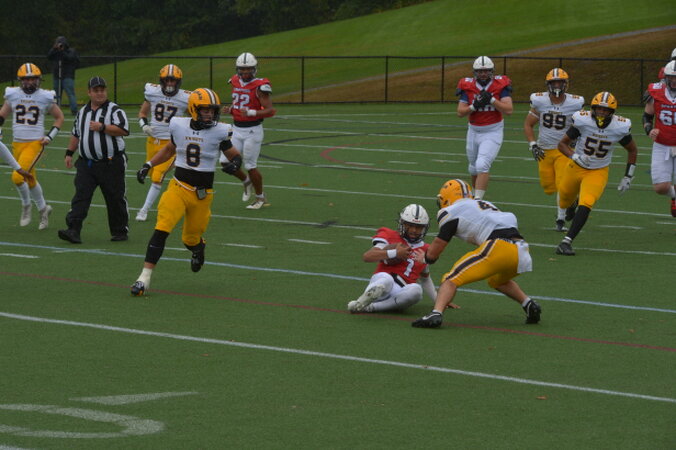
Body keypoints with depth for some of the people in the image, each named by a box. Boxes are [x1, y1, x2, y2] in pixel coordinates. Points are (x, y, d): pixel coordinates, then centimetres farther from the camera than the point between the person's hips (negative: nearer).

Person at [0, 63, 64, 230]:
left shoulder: (45, 97, -3)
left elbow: (59, 118, 9)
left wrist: (50, 136, -2)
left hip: (35, 143, -4)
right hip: (17, 143, 4)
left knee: (17, 177, -18)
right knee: (30, 180, 13)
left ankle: (26, 206, 6)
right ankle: (43, 209, 33)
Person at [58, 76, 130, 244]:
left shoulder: (114, 110, -4)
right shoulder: (82, 112, 15)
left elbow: (123, 130, -19)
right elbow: (76, 134, 27)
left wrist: (102, 128, -23)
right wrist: (69, 153, 22)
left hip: (110, 163, -4)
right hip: (86, 164, 4)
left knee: (115, 199, 4)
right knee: (80, 196, -8)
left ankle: (120, 231, 19)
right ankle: (73, 231, -15)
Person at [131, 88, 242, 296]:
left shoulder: (218, 132, -7)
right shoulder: (179, 126, -2)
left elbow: (235, 155, 3)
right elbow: (169, 149, 18)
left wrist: (235, 164, -20)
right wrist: (148, 165, 10)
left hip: (202, 193, 0)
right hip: (179, 187, 0)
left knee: (191, 240, 12)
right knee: (161, 230, -17)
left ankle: (199, 248, 51)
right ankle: (144, 277, -15)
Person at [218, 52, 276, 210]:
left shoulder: (259, 87, -14)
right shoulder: (236, 83, 7)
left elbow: (270, 110, -17)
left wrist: (251, 112, -29)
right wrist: (229, 109, -1)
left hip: (252, 130, -7)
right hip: (237, 130, 7)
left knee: (250, 166, 0)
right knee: (226, 161, 1)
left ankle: (261, 198, 19)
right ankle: (246, 181, 28)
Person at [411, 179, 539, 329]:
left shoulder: (452, 212, 11)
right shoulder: (485, 205, 31)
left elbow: (435, 250, 13)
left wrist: (425, 258, 35)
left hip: (498, 247, -7)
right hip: (521, 249, 7)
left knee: (451, 279, -2)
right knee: (498, 281, 36)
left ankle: (436, 313, -23)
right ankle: (529, 304, 20)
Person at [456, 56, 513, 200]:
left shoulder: (500, 85, -9)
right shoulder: (468, 86, -3)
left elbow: (508, 110, -16)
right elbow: (460, 112, -3)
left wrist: (491, 99, -24)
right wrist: (474, 106, -20)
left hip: (493, 133, -4)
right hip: (474, 132, 4)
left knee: (482, 165, -21)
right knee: (474, 168, 17)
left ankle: (477, 199, -22)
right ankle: (475, 194, 40)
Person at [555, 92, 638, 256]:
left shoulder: (620, 127, -18)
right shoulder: (582, 121, -22)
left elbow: (633, 150, 2)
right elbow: (562, 144, -12)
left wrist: (628, 177, 1)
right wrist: (575, 156, -31)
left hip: (598, 172, -1)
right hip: (576, 167, 1)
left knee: (585, 205, -21)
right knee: (564, 202, 19)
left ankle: (567, 242, -19)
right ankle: (573, 201, 58)